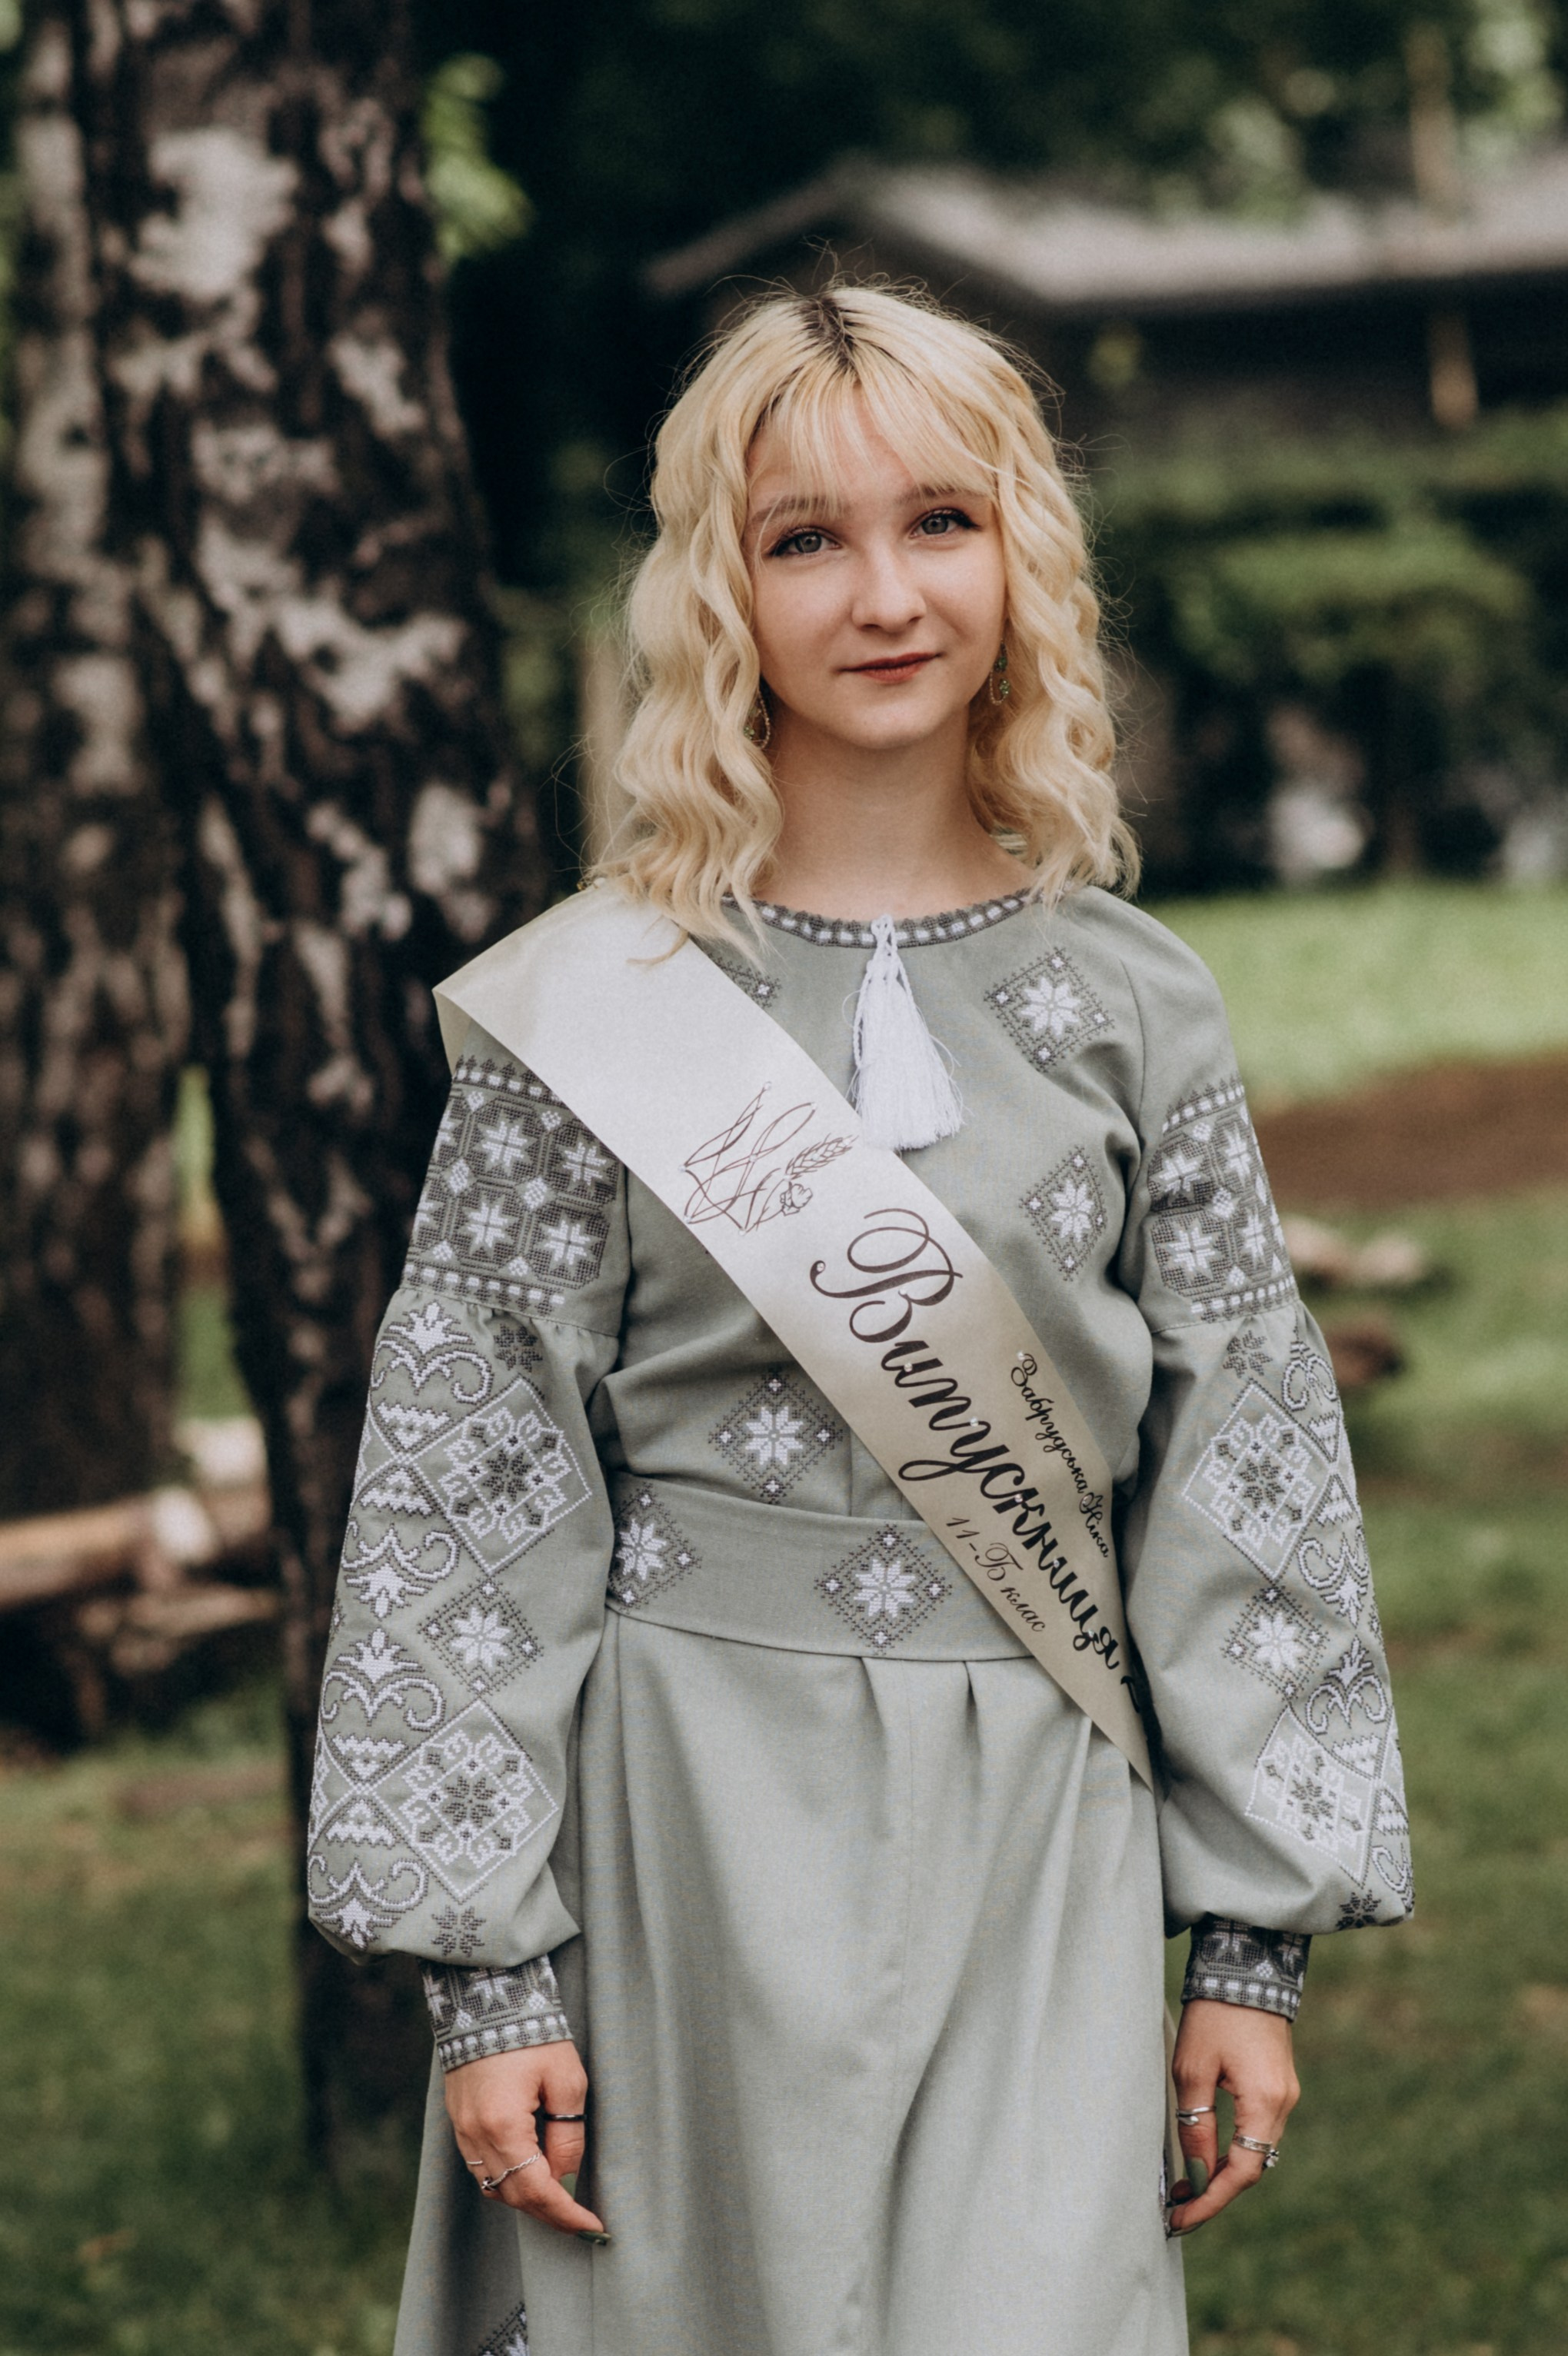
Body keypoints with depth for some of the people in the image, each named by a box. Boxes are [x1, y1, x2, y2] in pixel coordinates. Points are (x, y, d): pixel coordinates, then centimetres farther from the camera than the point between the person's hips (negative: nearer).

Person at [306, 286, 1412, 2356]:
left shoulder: (1131, 1009, 4)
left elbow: (1248, 1474, 7)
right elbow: (467, 1485, -1)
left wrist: (1256, 1940, 4)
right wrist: (483, 1967, -6)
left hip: (1028, 1835, 1)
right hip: (681, 1828, -1)